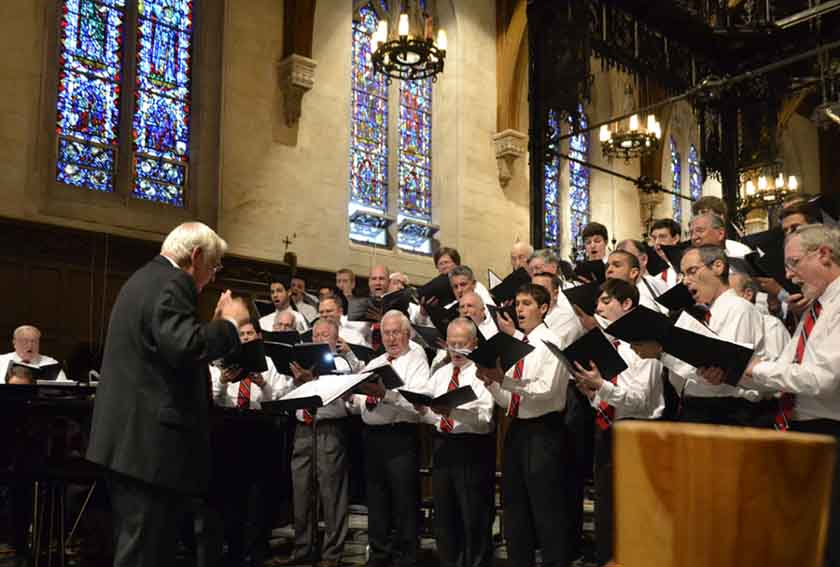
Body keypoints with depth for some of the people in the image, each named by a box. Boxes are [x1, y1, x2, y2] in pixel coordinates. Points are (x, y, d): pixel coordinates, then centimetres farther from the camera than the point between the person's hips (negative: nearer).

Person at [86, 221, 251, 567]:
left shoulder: (146, 278, 20)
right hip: (150, 440, -11)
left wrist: (217, 322, 21)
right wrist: (230, 322, -13)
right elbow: (186, 348, -28)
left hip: (131, 436, 11)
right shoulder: (170, 284, -14)